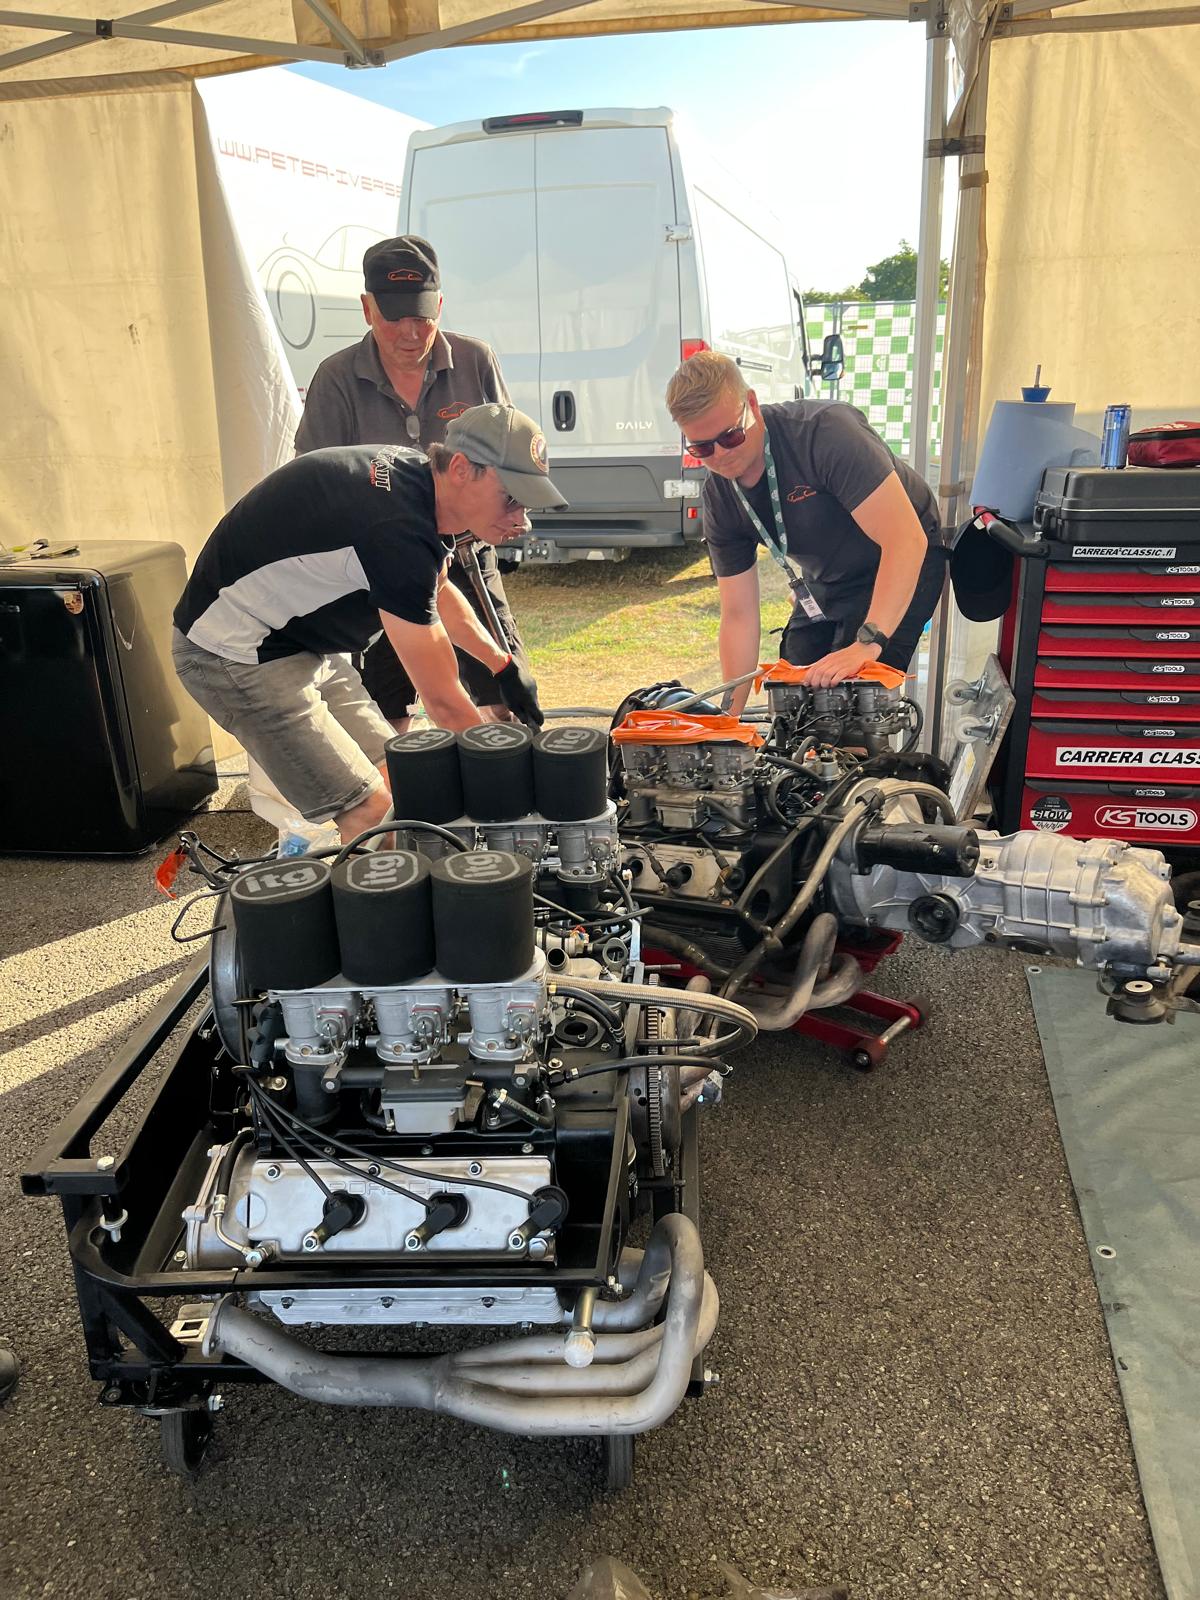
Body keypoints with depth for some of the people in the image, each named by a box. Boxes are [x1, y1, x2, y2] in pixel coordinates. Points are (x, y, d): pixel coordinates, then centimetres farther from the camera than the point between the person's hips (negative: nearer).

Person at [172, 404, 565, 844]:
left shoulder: (418, 476, -2)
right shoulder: (398, 529, -32)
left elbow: (436, 592, 20)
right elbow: (443, 700, -26)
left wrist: (504, 666, 16)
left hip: (303, 641, 10)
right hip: (235, 654, -10)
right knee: (371, 815, -15)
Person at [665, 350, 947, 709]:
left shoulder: (827, 430, -32)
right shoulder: (719, 499, -11)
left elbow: (907, 540, -37)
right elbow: (739, 616, -6)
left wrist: (867, 643, -45)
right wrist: (731, 715, -11)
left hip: (906, 566, -6)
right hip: (826, 583, 7)